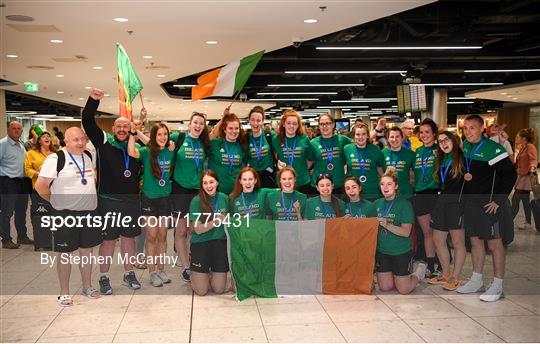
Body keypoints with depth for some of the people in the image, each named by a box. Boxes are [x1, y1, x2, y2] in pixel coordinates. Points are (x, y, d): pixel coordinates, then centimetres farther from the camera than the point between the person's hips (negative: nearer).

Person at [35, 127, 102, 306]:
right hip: (66, 214, -5)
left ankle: (87, 287, 28)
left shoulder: (90, 156, 6)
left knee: (86, 250, 14)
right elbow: (40, 186, -15)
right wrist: (57, 201, -4)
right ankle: (64, 293, 18)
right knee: (65, 253, 5)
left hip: (89, 212, 6)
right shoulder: (56, 159, -12)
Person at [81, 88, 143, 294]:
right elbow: (87, 121, -12)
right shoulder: (104, 141, -2)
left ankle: (129, 274, 26)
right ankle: (104, 277, 18)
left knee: (129, 237, 12)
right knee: (109, 239, 4)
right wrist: (93, 100, -24)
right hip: (108, 200, -4)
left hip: (131, 200, 4)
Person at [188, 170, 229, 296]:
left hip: (220, 243, 3)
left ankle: (211, 274, 37)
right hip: (201, 244, -3)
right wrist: (216, 221, -24)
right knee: (201, 291, 2)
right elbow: (197, 229, -15)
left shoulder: (224, 198, -1)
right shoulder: (197, 201, -11)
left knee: (219, 289, 6)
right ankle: (193, 275, 34)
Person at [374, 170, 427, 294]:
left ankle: (419, 272, 30)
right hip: (382, 251, 4)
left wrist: (387, 225, -30)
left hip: (401, 251, -4)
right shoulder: (377, 203, 3)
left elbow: (406, 232, -18)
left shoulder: (404, 204, -11)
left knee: (403, 290, 3)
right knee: (384, 287, 7)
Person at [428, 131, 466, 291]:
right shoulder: (441, 160, 16)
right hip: (441, 202, 8)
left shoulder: (462, 158, -5)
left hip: (457, 202, -7)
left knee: (458, 242, 1)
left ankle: (455, 277, 11)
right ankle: (446, 274, 24)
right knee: (438, 241, 10)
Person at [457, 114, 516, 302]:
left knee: (494, 243, 2)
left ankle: (497, 285, 13)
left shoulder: (493, 148, -15)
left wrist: (498, 200, -16)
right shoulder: (465, 146, 7)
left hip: (489, 204, -7)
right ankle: (476, 280, 27)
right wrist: (464, 174, 1)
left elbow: (510, 174, -16)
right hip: (470, 202, 7)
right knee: (475, 241, 15)